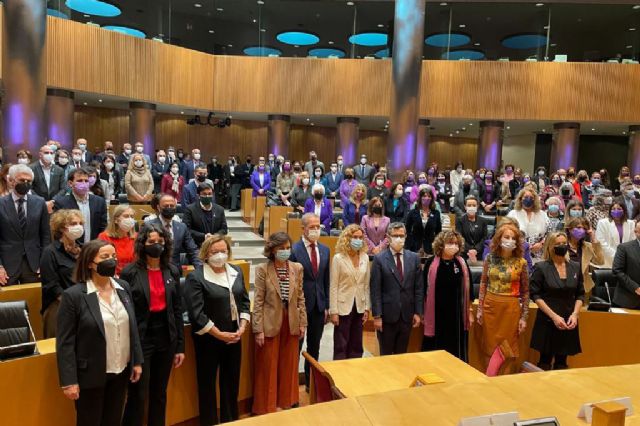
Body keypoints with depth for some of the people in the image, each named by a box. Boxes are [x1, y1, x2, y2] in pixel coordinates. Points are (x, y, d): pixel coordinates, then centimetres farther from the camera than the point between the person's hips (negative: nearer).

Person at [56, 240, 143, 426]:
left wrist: (137, 361, 7)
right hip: (91, 375, -4)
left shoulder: (123, 287, 1)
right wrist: (69, 381, -14)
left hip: (121, 371, 5)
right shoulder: (73, 295, -15)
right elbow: (65, 342, -13)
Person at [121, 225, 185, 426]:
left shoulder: (173, 272, 3)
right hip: (140, 339, -4)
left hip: (166, 338, 4)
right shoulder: (130, 272, -8)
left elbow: (178, 310, 6)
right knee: (138, 396, 3)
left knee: (160, 394, 16)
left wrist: (180, 346, 5)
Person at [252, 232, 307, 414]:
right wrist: (258, 329, -12)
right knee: (268, 367, 8)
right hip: (270, 324, -3)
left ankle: (287, 401, 33)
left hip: (291, 323, 4)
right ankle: (267, 406, 24)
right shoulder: (263, 270, -9)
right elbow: (258, 301, -9)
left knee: (289, 365, 14)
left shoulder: (297, 268, 1)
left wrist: (302, 323, 5)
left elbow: (300, 297, 7)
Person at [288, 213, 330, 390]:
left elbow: (326, 280, 10)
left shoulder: (325, 250, 6)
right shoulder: (293, 250, -12)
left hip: (319, 306, 5)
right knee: (295, 346, 8)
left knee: (314, 347, 16)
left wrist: (327, 306, 7)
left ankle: (311, 381, 32)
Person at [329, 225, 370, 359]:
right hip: (343, 307, -4)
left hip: (359, 307, 4)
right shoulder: (338, 258, -9)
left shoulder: (365, 258, 3)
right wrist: (334, 311, -11)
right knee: (341, 346, 5)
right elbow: (333, 287, -8)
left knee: (356, 345, 13)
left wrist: (367, 308, 4)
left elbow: (366, 285, 7)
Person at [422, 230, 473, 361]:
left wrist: (470, 312, 9)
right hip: (436, 314, -2)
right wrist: (423, 312, 2)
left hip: (457, 314, 2)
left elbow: (468, 289, 7)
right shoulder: (431, 263, -7)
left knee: (456, 350, 9)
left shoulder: (462, 263, 1)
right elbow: (424, 289, -1)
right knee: (436, 350, 7)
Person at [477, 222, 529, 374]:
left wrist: (524, 317, -1)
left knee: (508, 349, 5)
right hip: (490, 306, 2)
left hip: (511, 308, -2)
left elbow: (525, 291, 1)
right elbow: (483, 284, 6)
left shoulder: (521, 262, -4)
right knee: (489, 347, 10)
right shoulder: (490, 258, 0)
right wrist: (479, 309, 2)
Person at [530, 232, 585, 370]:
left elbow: (580, 295, 11)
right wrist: (553, 316, -14)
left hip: (568, 322, 3)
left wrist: (575, 314, -5)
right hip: (547, 322, -3)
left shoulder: (576, 267, 6)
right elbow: (535, 295, -8)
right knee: (545, 362, 4)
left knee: (562, 363, 9)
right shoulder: (541, 267, -6)